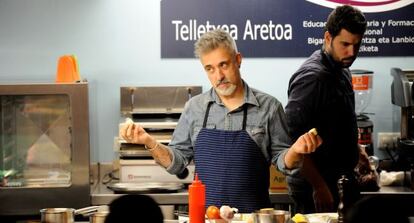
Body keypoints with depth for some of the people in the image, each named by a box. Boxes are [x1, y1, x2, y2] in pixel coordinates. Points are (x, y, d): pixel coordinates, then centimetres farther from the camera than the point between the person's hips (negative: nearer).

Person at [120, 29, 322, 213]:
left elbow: (282, 160, 7)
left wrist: (295, 150, -12)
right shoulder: (194, 107, 9)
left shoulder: (268, 106, 3)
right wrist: (149, 142, -3)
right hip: (204, 213, 1)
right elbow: (177, 162, 12)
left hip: (253, 213, -1)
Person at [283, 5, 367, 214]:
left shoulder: (342, 71, 12)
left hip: (339, 182, 9)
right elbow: (291, 138, -24)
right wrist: (319, 187, -24)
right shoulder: (312, 77, -18)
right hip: (315, 190, -9)